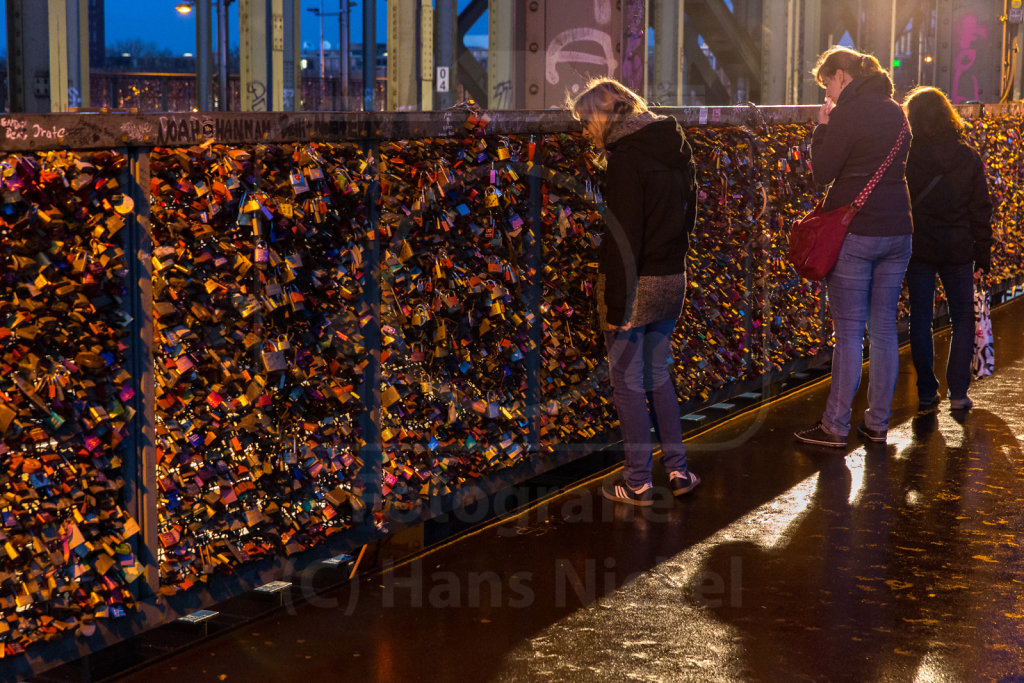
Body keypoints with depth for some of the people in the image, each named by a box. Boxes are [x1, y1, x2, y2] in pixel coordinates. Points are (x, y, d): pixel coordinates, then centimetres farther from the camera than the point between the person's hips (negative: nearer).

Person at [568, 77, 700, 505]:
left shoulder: (626, 158, -17)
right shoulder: (676, 150, 9)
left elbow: (623, 238, -21)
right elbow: (688, 213, 16)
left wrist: (615, 306, -18)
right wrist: (673, 258, 19)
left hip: (635, 282, -8)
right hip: (672, 279, 8)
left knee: (628, 382, 3)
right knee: (658, 374, 19)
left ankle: (639, 482, 10)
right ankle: (678, 469, 23)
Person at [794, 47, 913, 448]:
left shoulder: (848, 113, -11)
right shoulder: (896, 112, 11)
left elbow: (822, 174, -11)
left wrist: (822, 127, 1)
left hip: (855, 233, -7)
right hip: (897, 231, 7)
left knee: (849, 331, -2)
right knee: (884, 328, 11)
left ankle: (836, 426, 4)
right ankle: (877, 423, 17)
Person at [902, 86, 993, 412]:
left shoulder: (905, 157, -8)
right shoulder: (968, 157, -3)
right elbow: (980, 210, 1)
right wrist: (983, 254, 8)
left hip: (918, 249, -1)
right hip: (958, 250, 1)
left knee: (920, 318, 9)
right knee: (962, 318, 12)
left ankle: (927, 392, 11)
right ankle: (958, 392, 7)